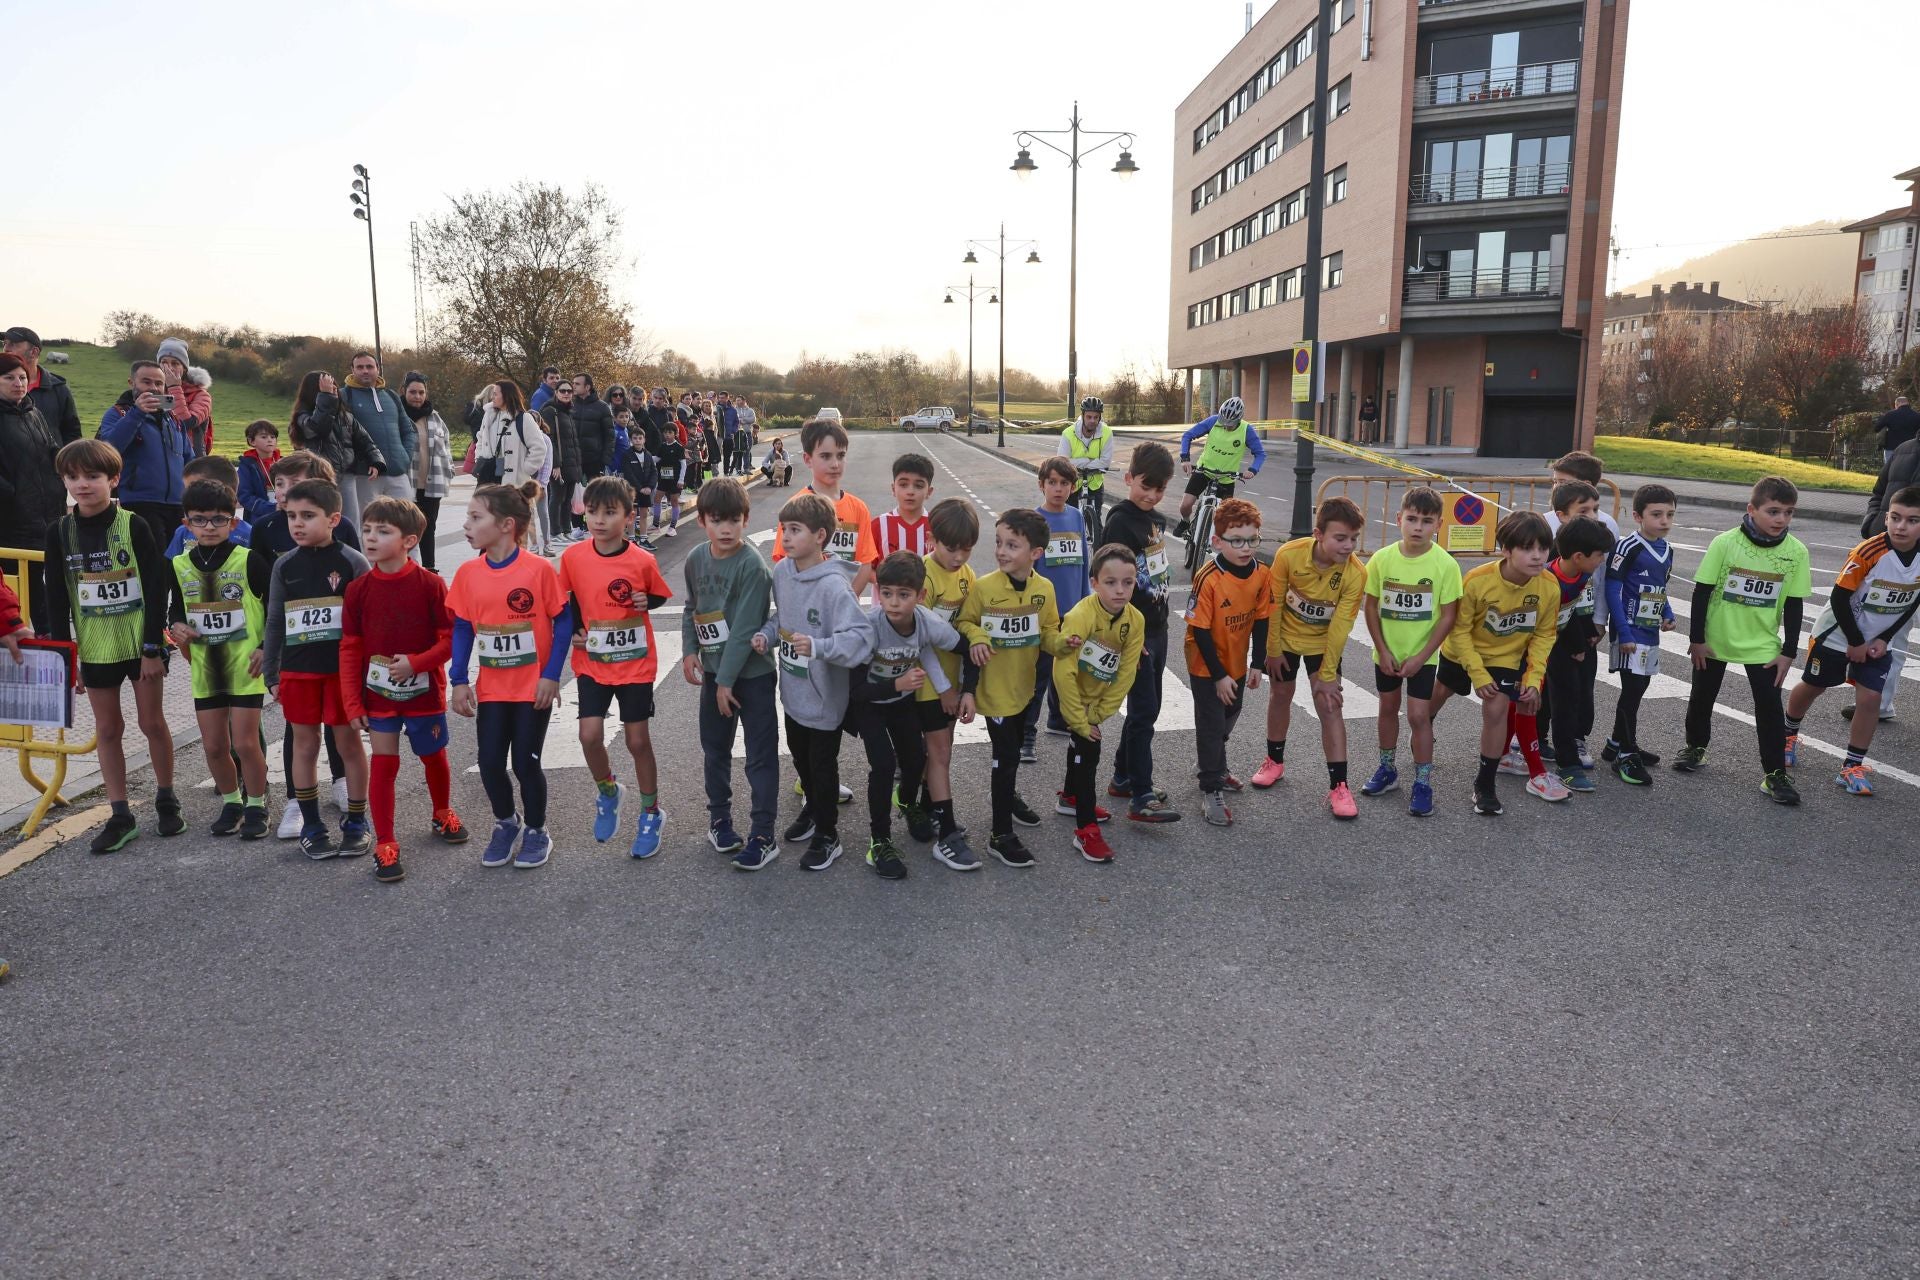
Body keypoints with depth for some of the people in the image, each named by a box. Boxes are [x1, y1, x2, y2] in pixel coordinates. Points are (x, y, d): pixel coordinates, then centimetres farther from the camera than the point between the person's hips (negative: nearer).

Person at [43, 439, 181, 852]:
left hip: (141, 643, -3)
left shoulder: (134, 526, -8)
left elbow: (155, 590, -8)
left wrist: (152, 648, -10)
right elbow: (56, 598, 4)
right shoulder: (59, 532, 0)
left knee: (152, 722, 6)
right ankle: (120, 815, 14)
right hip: (94, 646, 3)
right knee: (107, 729, 7)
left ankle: (166, 800, 22)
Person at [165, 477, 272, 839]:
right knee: (214, 746, 9)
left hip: (245, 666, -4)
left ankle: (256, 806, 14)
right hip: (204, 667, 5)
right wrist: (176, 626, -4)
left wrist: (266, 648, -9)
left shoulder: (249, 561, -9)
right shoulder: (180, 565, 4)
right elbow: (176, 608, 18)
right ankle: (231, 803, 28)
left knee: (245, 743, -4)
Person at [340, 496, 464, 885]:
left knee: (433, 757, 17)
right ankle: (384, 844, 8)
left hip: (424, 690, -1)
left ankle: (443, 813, 42)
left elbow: (451, 637, -10)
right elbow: (350, 648, -2)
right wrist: (352, 703, -5)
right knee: (384, 763, -1)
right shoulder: (358, 589, -5)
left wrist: (416, 662, -24)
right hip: (378, 693, 1)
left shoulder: (430, 584, -12)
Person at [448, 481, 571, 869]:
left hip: (534, 686, -4)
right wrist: (460, 681, 0)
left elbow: (563, 621, -9)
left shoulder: (539, 569, -14)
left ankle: (536, 832, 25)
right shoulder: (468, 573, -2)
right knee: (490, 762, 5)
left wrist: (551, 675, -12)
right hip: (491, 687, 4)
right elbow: (462, 628, 5)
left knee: (526, 762, 3)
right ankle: (506, 823, 32)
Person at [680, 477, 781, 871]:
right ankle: (719, 819, 36)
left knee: (761, 756, 1)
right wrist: (689, 651, 3)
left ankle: (763, 836, 9)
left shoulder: (753, 566, -20)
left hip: (751, 673, -6)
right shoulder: (695, 559, 1)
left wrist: (727, 680, -18)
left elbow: (745, 629, -21)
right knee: (714, 749, 18)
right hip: (712, 670, 7)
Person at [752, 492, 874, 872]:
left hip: (824, 697, -7)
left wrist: (817, 647, -42)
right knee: (800, 758, 26)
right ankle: (813, 808, 51)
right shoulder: (781, 571, -3)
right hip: (793, 690, 7)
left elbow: (860, 637, -32)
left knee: (823, 765, 10)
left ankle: (827, 835, 29)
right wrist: (767, 634, -6)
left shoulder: (833, 585, -27)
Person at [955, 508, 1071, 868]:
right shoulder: (983, 587, -17)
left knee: (1012, 749, 26)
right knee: (1006, 755, -3)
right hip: (994, 687, -4)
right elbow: (963, 622, -6)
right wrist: (975, 637, -26)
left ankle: (1010, 798, 52)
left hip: (1024, 685, 4)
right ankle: (1001, 835, 7)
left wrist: (1062, 643, -21)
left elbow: (1048, 633, 0)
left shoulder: (1044, 588, -7)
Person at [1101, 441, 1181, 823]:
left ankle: (1123, 777, 28)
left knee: (1147, 708, 15)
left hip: (1157, 629, 8)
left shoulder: (1157, 520, 10)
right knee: (1143, 710, -8)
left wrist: (1161, 622, 20)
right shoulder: (1120, 522, -15)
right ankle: (1141, 798, -4)